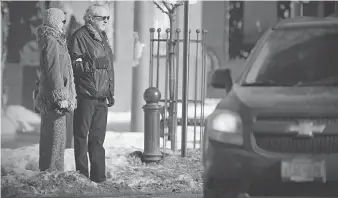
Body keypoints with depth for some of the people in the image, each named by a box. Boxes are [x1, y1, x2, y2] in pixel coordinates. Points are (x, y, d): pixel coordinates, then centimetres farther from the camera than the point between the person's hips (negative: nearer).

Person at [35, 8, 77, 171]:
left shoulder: (54, 40, 16)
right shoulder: (51, 41, -15)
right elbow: (53, 71, -20)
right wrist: (61, 97, -20)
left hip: (48, 97, 10)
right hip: (53, 96, -10)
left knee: (48, 137, 15)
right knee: (55, 137, -7)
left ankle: (46, 171, 21)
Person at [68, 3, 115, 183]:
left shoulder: (103, 38, 18)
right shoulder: (79, 37, -8)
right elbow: (73, 66, -14)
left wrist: (110, 92, 20)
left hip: (102, 97, 8)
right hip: (85, 95, -8)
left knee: (98, 139, 9)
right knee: (81, 137, -2)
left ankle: (98, 177, 13)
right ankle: (82, 176, 2)